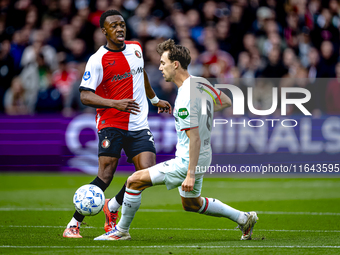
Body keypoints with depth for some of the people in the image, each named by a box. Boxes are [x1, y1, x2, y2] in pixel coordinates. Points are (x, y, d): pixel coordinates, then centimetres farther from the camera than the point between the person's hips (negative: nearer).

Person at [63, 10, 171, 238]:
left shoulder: (136, 48, 11)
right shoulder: (98, 60, -8)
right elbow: (85, 96, -13)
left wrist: (155, 99, 40)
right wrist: (116, 104, -25)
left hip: (139, 126, 5)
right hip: (111, 124, -5)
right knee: (105, 176, -14)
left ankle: (112, 208, 13)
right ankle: (74, 223, -3)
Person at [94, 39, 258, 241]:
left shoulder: (185, 100, -26)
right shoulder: (199, 82, 0)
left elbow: (195, 139, -28)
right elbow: (226, 102, 16)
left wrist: (191, 175, -27)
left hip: (187, 162, -9)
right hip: (203, 157, 9)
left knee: (135, 181, -6)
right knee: (192, 203, 29)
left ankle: (121, 231, 6)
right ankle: (244, 218, 30)